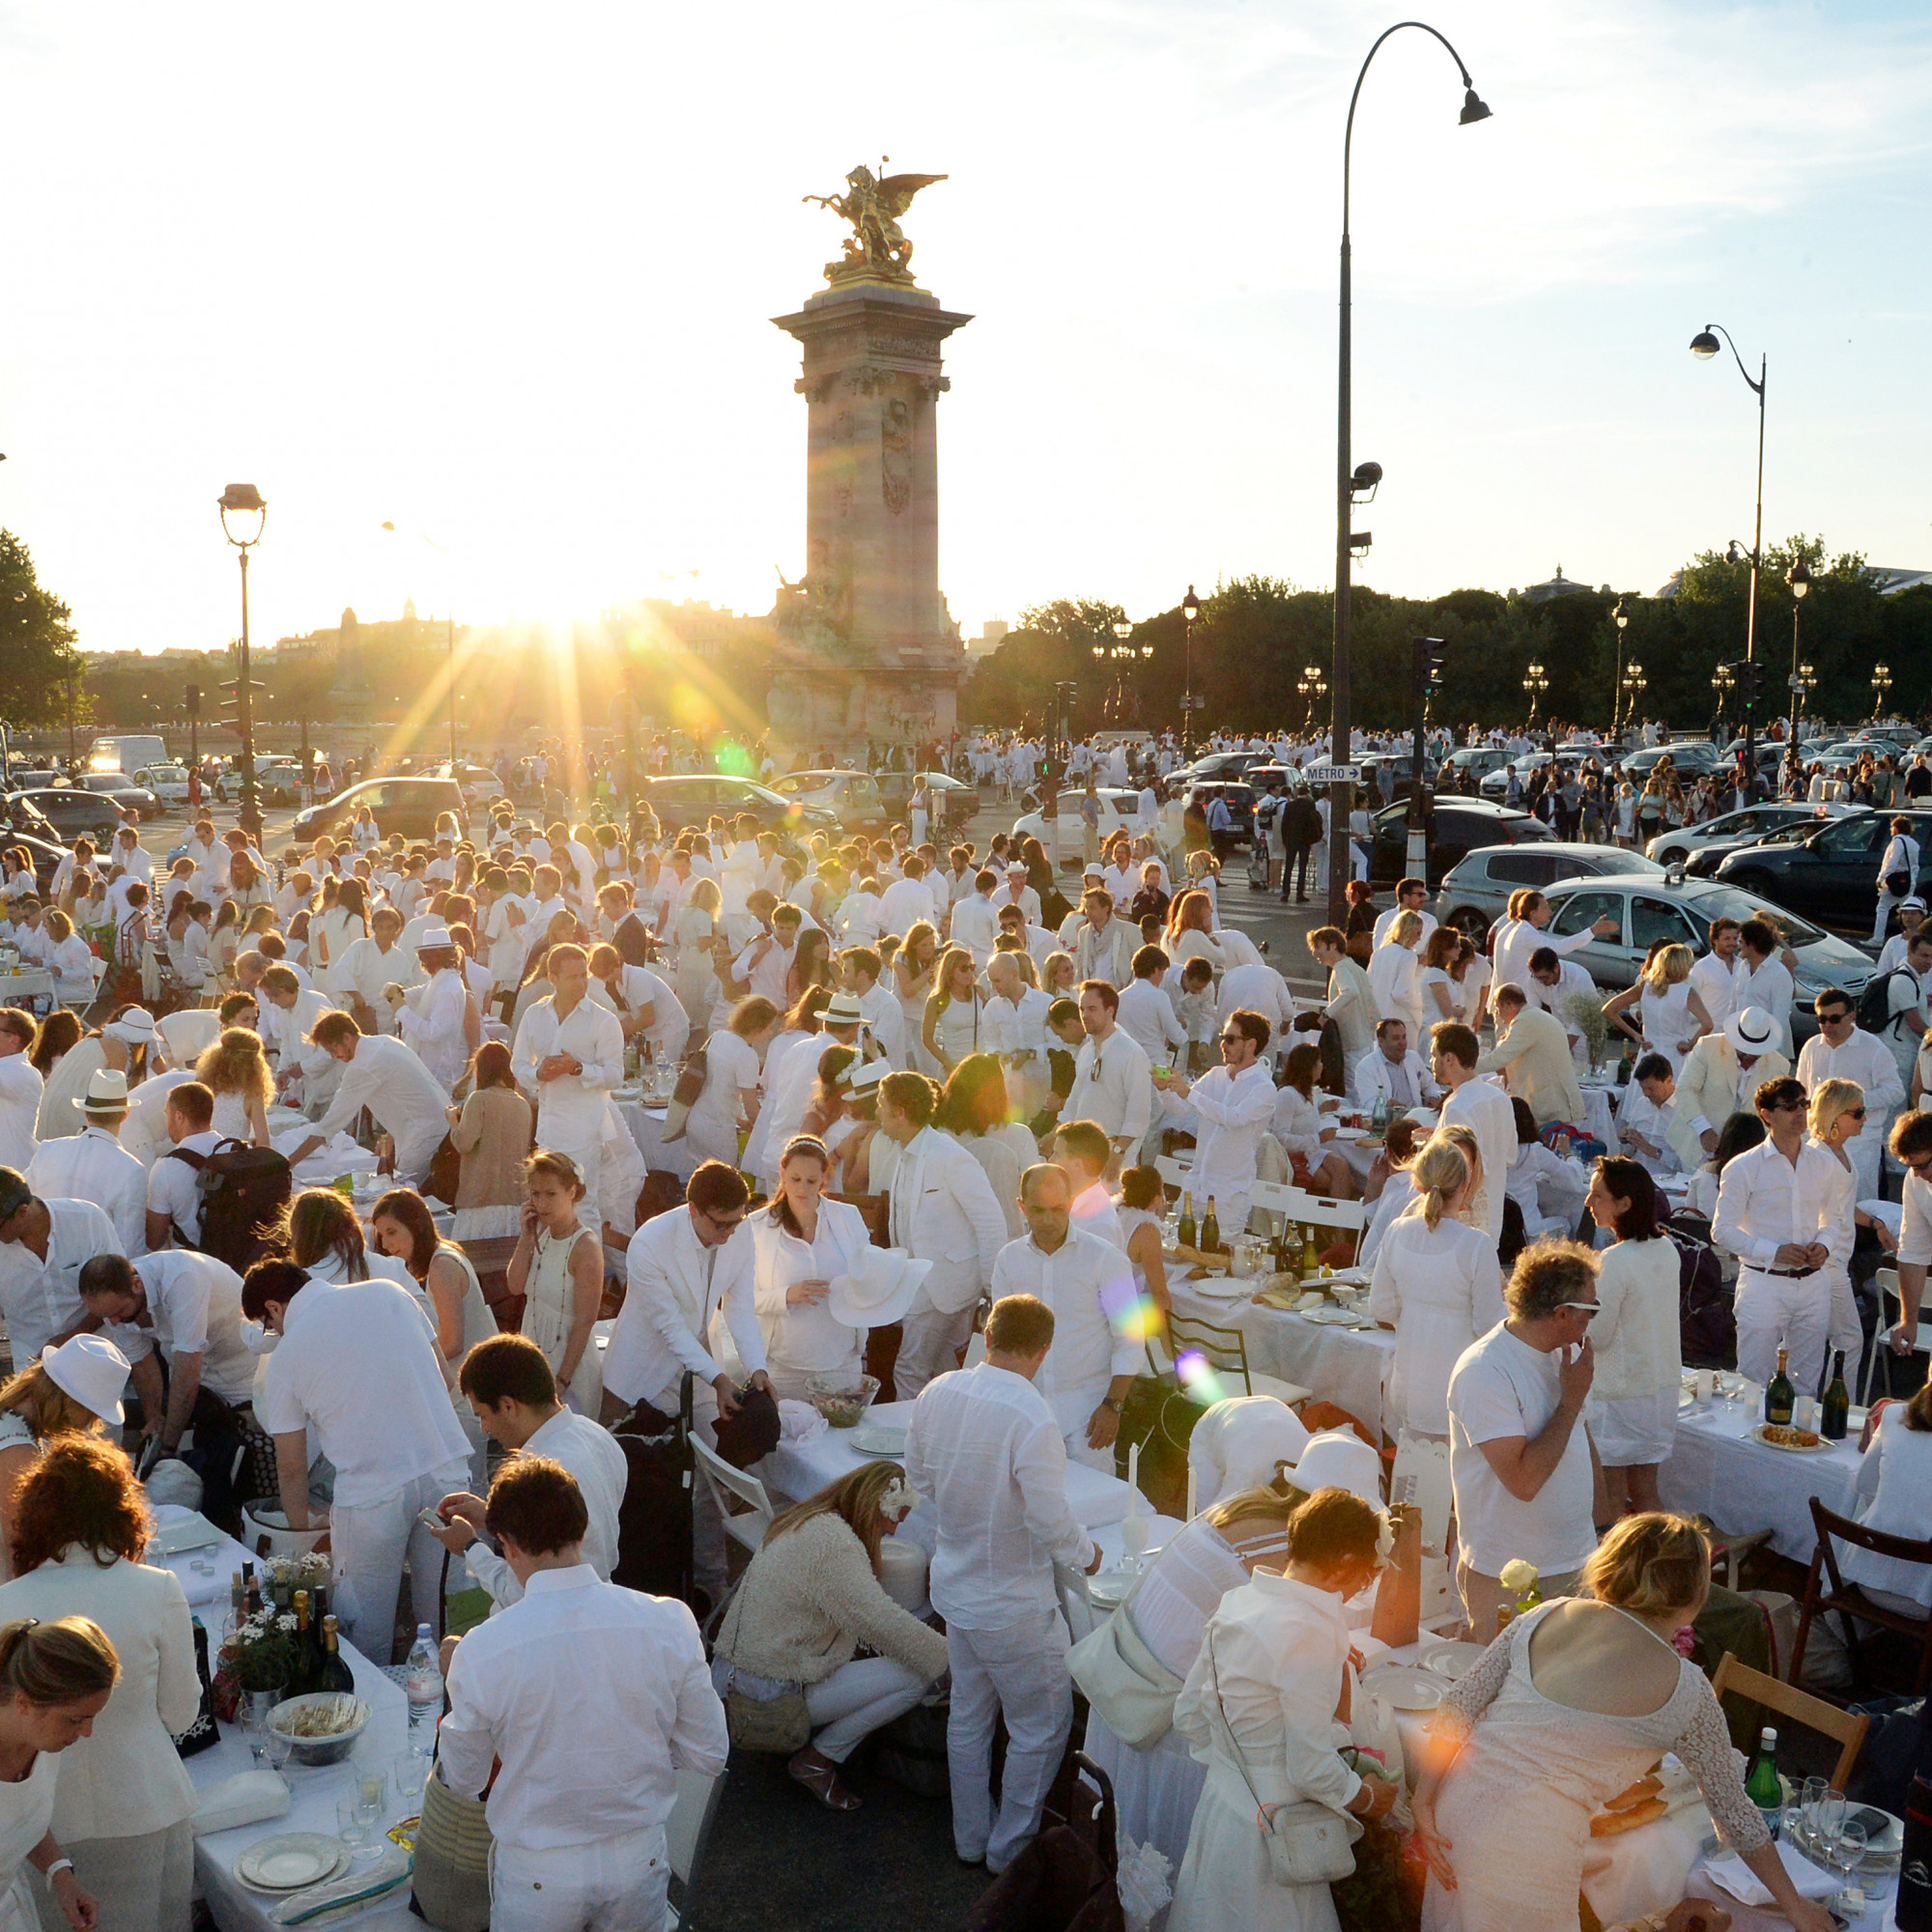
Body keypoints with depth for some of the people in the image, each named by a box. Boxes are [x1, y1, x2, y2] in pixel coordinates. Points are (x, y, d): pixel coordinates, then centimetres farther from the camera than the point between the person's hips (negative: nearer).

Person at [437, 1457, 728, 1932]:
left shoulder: (480, 1652, -20)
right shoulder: (669, 1622, -16)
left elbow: (463, 1780, -2)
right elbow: (709, 1756, -4)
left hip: (536, 1875, -1)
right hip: (640, 1858, 2)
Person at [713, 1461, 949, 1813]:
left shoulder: (807, 1521, 10)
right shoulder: (833, 1543, -21)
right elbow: (880, 1622, -25)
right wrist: (948, 1656, -13)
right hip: (773, 1689, -10)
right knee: (913, 1678, -10)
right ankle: (816, 1760, -1)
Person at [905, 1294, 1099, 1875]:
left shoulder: (936, 1393, -9)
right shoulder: (1031, 1418, -30)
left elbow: (919, 1477, 5)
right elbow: (1051, 1519, -26)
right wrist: (1087, 1555, -6)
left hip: (954, 1583, 7)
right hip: (1011, 1603, -7)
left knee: (968, 1715, 24)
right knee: (1041, 1728, 15)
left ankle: (971, 1838, 38)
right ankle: (1010, 1849, 26)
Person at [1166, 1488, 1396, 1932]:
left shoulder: (1236, 1601, -2)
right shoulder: (1311, 1633, -26)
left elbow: (1188, 1715, 8)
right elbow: (1313, 1768, -21)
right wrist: (1367, 1798, -3)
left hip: (1218, 1804, 8)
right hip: (1265, 1839, -8)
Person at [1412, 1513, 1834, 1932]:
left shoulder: (1545, 1616, 7)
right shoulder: (1684, 1688, -2)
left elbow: (1458, 1708, 3)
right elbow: (1731, 1807, 8)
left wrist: (1424, 1805, 7)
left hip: (1457, 1804, 5)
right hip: (1529, 1848, -5)